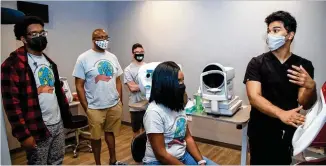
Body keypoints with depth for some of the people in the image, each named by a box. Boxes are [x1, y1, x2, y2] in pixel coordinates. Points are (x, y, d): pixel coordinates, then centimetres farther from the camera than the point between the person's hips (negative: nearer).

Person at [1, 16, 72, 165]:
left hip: (58, 124, 7)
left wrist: (66, 114, 13)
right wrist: (23, 134, -18)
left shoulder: (49, 62, 11)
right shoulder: (12, 64, -13)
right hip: (36, 129, -7)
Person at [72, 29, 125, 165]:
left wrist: (120, 101, 9)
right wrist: (86, 107, -8)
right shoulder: (83, 58, -8)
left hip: (114, 105, 4)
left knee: (110, 133, 19)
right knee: (96, 137, 11)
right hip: (95, 108, -4)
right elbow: (79, 86, -7)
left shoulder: (112, 57, 6)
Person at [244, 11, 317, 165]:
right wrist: (281, 114, -35)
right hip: (261, 131, -2)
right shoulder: (257, 63, -8)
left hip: (289, 132, 2)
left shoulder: (304, 65, -1)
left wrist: (311, 87, -28)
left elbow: (305, 104, -7)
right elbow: (254, 97, -19)